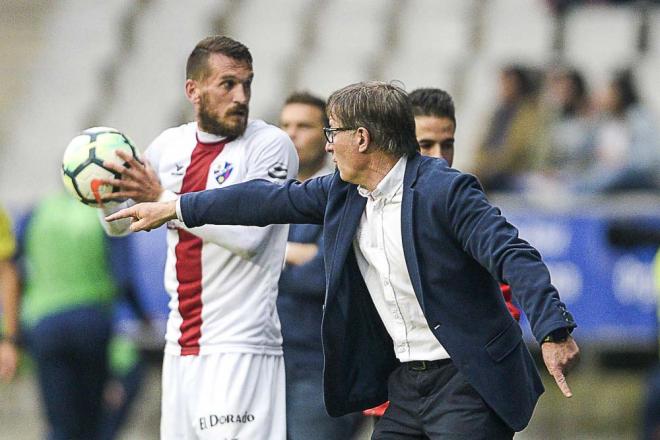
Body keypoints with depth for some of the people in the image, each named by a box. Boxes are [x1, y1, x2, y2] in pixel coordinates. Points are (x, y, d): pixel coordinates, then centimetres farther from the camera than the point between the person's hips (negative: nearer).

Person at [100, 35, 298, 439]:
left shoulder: (271, 145, -7)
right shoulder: (169, 146, 10)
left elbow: (247, 233, -19)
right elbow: (121, 224, 22)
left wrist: (163, 198, -17)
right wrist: (109, 194, -1)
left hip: (239, 348, -6)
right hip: (181, 343, 6)